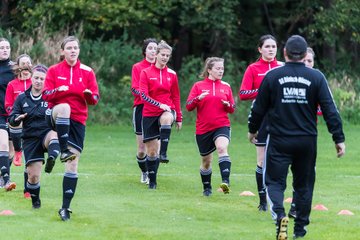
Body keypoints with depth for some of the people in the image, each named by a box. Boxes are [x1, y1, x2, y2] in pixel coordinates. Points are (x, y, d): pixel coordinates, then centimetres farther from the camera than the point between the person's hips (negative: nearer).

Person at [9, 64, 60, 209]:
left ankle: (51, 158, -63)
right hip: (30, 139, 2)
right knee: (33, 175, -2)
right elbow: (11, 120, 9)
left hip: (47, 133, -2)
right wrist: (17, 118, -14)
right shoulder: (22, 98, 9)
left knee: (54, 135, -41)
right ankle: (35, 200, 22)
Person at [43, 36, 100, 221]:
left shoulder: (87, 72, 6)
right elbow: (46, 95, -2)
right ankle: (63, 150, -38)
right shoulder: (54, 70, 4)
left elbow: (95, 99, 4)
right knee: (64, 107, -39)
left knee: (72, 165, -4)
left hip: (77, 121, 1)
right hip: (55, 117, -1)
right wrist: (58, 91, -22)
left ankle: (65, 207, 1)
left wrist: (89, 94, -19)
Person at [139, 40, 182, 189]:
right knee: (151, 151, 1)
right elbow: (143, 95, -11)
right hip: (149, 114, 0)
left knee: (166, 118, -39)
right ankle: (152, 181, 17)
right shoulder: (146, 73, -1)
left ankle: (163, 153, -39)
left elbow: (176, 97, 13)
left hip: (167, 111, 0)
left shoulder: (172, 74, 7)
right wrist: (159, 104, -24)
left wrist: (179, 118, 12)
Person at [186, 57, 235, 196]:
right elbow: (188, 106, -2)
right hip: (203, 129, 1)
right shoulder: (198, 86, 3)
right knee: (206, 161, 11)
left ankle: (226, 181, -43)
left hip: (222, 126, -1)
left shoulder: (226, 87, 8)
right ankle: (207, 188, 33)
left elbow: (232, 109, 13)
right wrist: (198, 98, -21)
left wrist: (228, 105, -10)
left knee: (222, 148, -30)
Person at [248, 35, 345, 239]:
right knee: (304, 184, 14)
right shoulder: (316, 77, -2)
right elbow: (330, 110, -5)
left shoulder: (272, 76, -3)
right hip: (307, 141, 1)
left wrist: (253, 130, 21)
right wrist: (339, 138, 0)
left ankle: (280, 216, -24)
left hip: (279, 140, -1)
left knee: (274, 181, 3)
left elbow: (259, 107, 4)